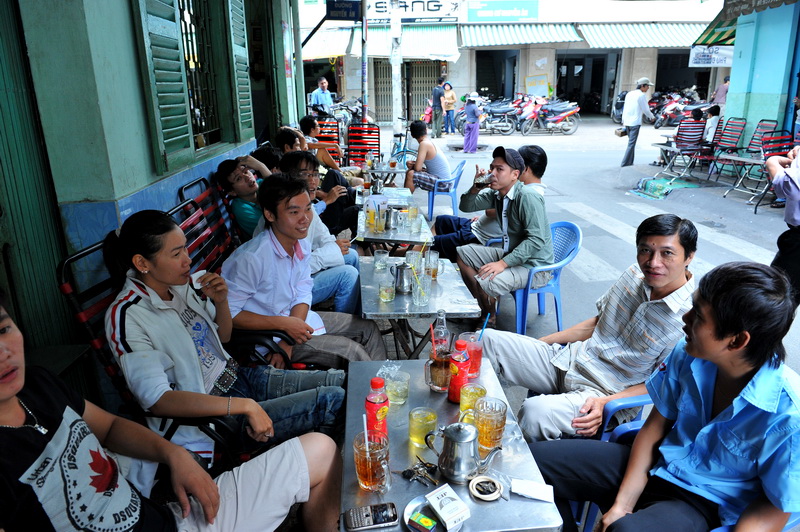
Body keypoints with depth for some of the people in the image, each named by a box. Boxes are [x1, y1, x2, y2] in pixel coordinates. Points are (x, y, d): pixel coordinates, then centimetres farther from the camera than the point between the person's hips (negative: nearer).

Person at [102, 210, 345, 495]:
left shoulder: (179, 286, 2)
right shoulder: (127, 316, -19)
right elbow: (158, 400, -26)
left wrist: (221, 301, -7)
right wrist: (245, 406, -29)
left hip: (238, 376, 8)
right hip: (213, 418, -7)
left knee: (343, 382, -2)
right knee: (332, 401, -16)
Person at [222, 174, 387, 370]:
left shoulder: (302, 245, -4)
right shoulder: (250, 258, -29)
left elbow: (302, 295, 0)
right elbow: (228, 313, -27)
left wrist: (289, 340, -16)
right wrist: (285, 324, -26)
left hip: (295, 318, 8)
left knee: (368, 329, 9)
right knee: (351, 351, -14)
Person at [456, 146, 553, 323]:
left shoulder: (527, 198, -23)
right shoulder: (497, 194, 4)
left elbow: (537, 240, -29)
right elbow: (466, 207, 12)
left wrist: (503, 263, -32)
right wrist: (476, 187, -8)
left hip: (535, 266, -9)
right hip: (510, 254, 9)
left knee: (485, 281, -32)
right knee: (461, 252, 7)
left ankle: (489, 317, 3)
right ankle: (481, 306, 14)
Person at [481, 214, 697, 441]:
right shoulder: (635, 274, 1)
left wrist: (605, 403, -23)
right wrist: (540, 343, 10)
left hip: (605, 392, -6)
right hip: (568, 358, 7)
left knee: (535, 412, -35)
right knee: (487, 340, -3)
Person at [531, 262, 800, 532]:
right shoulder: (687, 354, -12)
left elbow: (776, 506, -14)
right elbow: (654, 427, -2)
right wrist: (622, 504, -8)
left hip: (705, 504, -5)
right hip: (658, 462, 5)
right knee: (534, 459, -6)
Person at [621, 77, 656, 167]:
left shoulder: (629, 94, 13)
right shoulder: (642, 95, -8)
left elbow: (625, 108, 16)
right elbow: (646, 110, -4)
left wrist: (623, 121, 22)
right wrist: (652, 117, 13)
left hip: (627, 122, 8)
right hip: (635, 122, -8)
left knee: (631, 142, 17)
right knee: (631, 144, -7)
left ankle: (630, 163, 21)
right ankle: (625, 164, -10)